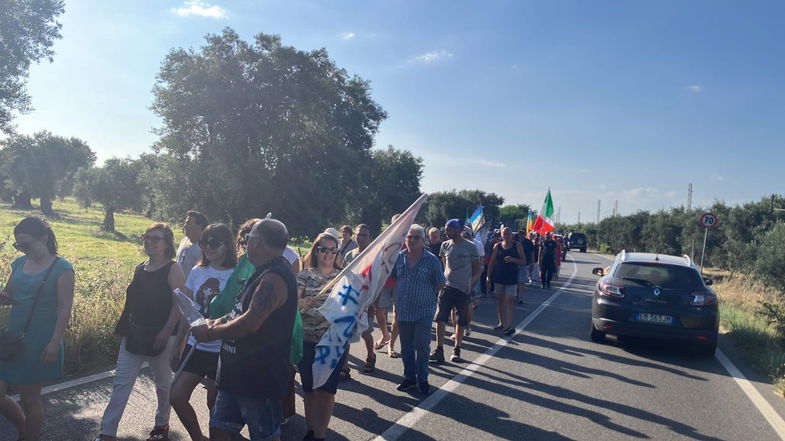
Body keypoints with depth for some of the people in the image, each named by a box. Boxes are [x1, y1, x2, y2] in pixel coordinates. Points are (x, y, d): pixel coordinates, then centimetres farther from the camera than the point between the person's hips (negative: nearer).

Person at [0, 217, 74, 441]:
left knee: (30, 397, 6)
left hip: (39, 342, -6)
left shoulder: (61, 269, -11)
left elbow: (65, 308, -13)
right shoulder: (19, 263, 7)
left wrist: (54, 343, -18)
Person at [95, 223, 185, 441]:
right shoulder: (140, 268, 9)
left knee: (163, 383, 11)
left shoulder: (173, 270, -10)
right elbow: (133, 300, 17)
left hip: (160, 337, -6)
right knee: (121, 383, 4)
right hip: (134, 335, 6)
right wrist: (125, 327, 14)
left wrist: (167, 330, -23)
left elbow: (179, 303, -16)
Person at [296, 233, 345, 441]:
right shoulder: (305, 275, 2)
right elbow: (293, 302, -8)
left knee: (326, 389, 1)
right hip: (307, 340, 1)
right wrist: (302, 303, -29)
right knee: (309, 388, 11)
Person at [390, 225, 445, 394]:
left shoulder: (431, 260, -9)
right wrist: (400, 293, 7)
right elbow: (393, 278, 15)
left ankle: (422, 379, 17)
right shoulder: (399, 257, 0)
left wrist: (425, 292, 1)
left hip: (424, 311, -3)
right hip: (403, 310, 4)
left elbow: (440, 284, 0)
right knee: (406, 347, 13)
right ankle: (409, 377, 29)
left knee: (422, 346, 0)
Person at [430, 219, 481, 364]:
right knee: (440, 318, -5)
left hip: (463, 288, -3)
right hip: (447, 286, 3)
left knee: (460, 321, 9)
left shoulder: (470, 247, -6)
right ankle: (439, 350, 2)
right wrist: (443, 278, 7)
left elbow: (478, 268, 0)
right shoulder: (445, 246, 5)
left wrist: (471, 281, -11)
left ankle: (456, 350, 22)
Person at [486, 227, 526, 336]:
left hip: (511, 278, -3)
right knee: (500, 300, 8)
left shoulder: (517, 246, -1)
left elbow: (523, 261, -1)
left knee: (509, 301, -8)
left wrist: (513, 259, -19)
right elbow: (492, 262, 9)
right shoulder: (497, 246, 5)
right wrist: (488, 276, 4)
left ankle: (510, 325, -7)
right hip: (498, 277, 3)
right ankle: (502, 323, 19)